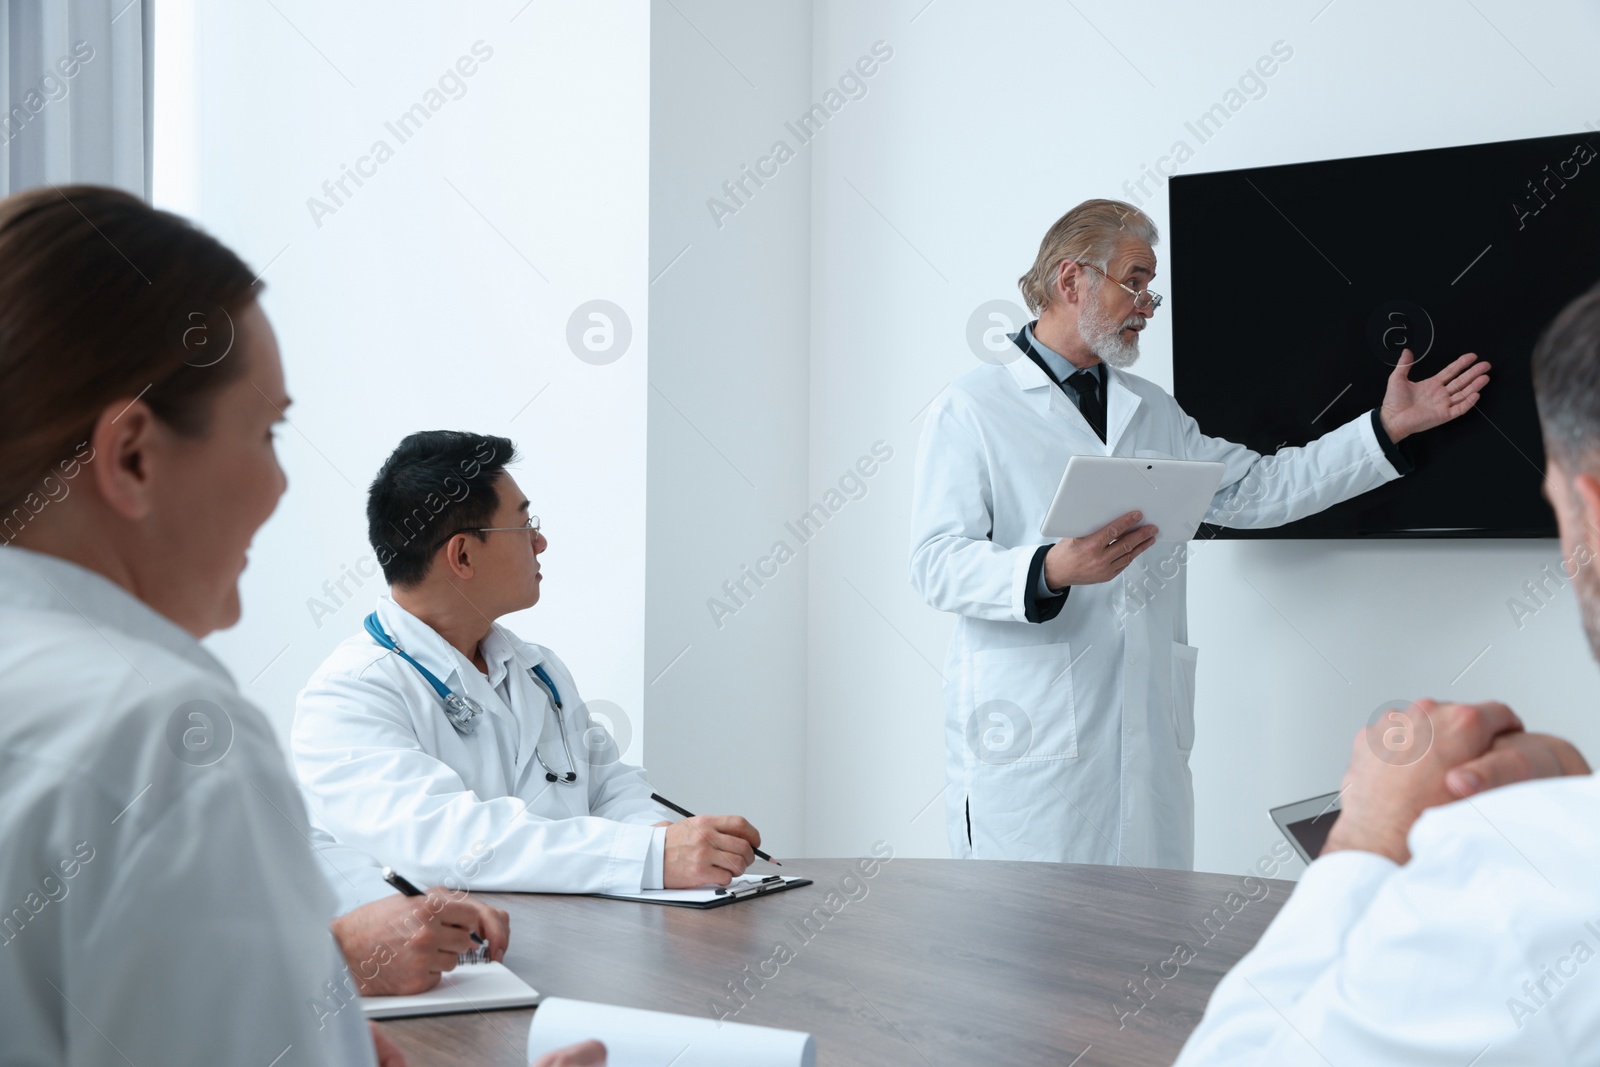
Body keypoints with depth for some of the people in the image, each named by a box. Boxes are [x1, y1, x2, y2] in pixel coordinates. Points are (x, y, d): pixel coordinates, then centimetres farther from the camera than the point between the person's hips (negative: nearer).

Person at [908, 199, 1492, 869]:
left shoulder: (1154, 411, 22)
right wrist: (1051, 570, -26)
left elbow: (1255, 489, 19)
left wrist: (1387, 427, 15)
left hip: (1149, 738, 6)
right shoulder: (971, 407, 0)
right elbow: (936, 564, -9)